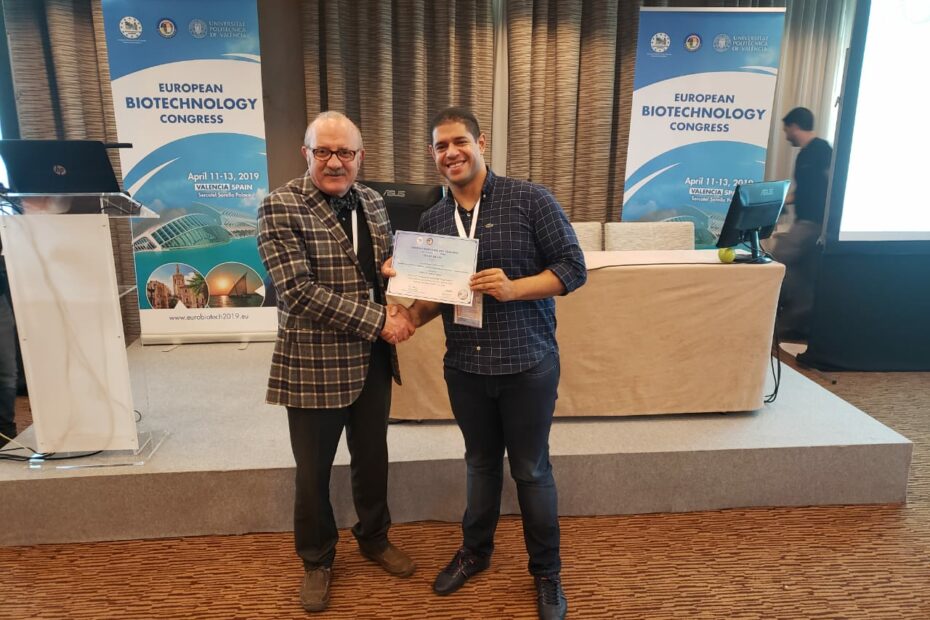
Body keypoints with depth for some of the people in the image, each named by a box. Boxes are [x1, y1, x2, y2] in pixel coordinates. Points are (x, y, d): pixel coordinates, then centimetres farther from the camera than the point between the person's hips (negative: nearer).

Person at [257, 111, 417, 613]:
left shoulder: (372, 201, 5)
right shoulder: (280, 207, -13)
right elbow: (299, 290, -22)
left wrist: (400, 307, -8)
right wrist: (378, 321, -22)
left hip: (373, 359, 5)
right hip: (314, 363, -5)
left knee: (372, 458, 20)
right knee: (314, 471, 12)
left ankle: (374, 538, 45)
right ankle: (316, 561, 37)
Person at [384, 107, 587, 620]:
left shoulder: (530, 200, -8)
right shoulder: (432, 221, 6)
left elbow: (573, 267, -9)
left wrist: (512, 288, -23)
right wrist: (413, 311, -10)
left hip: (527, 364, -4)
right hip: (464, 367, 4)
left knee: (530, 470, 10)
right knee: (480, 462, 21)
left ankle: (546, 571, 32)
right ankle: (475, 551, 43)